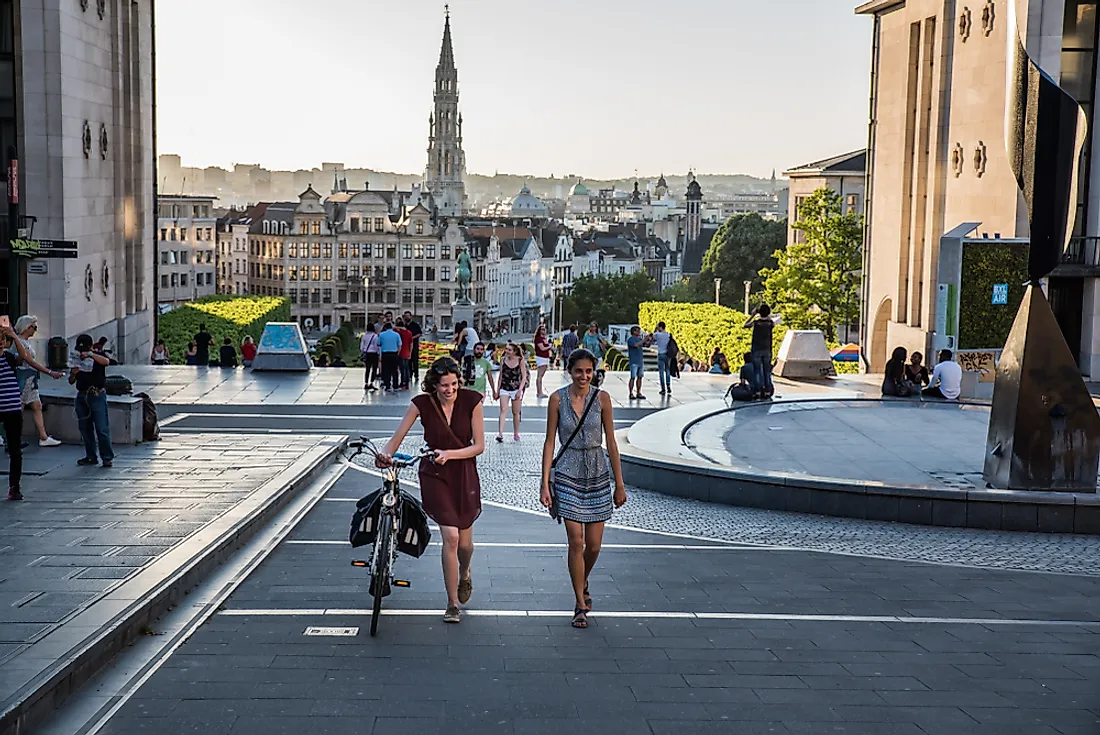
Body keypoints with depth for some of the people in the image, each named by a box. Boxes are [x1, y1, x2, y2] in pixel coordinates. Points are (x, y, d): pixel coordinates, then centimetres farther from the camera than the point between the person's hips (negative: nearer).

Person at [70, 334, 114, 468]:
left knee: (102, 428, -9)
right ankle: (91, 457, 16)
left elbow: (106, 361, -22)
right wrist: (74, 373, -7)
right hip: (82, 396, 5)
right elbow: (71, 381, 15)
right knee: (85, 428, 8)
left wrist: (90, 354, -31)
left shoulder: (98, 356, 2)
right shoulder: (78, 360, 14)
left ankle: (107, 457, -6)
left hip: (97, 395, -5)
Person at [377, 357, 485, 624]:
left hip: (464, 474, 1)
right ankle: (453, 604, -1)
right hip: (434, 475, -1)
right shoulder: (422, 403, -11)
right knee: (450, 536, -14)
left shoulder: (471, 401, -11)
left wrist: (449, 454, -22)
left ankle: (465, 575, 47)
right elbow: (397, 438, -9)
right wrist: (386, 454, -29)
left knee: (464, 542, 10)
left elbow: (479, 445, -9)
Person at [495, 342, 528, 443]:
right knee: (503, 410, -13)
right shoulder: (503, 360, 3)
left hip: (516, 389, -1)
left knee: (516, 413, 9)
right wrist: (497, 391, 10)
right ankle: (500, 433, -22)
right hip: (504, 388, 1)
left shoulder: (521, 361, -4)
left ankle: (516, 434, 23)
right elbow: (501, 375, 10)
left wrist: (520, 390, -14)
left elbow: (524, 376, -4)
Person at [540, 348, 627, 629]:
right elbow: (549, 442, 0)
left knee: (594, 544, 4)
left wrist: (619, 484, 4)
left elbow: (611, 442, 3)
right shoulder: (558, 399, -3)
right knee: (576, 541, -6)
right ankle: (580, 604, 7)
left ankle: (583, 584, 35)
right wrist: (545, 484, -4)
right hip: (568, 474, -1)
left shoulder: (602, 398, -1)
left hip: (598, 473, 2)